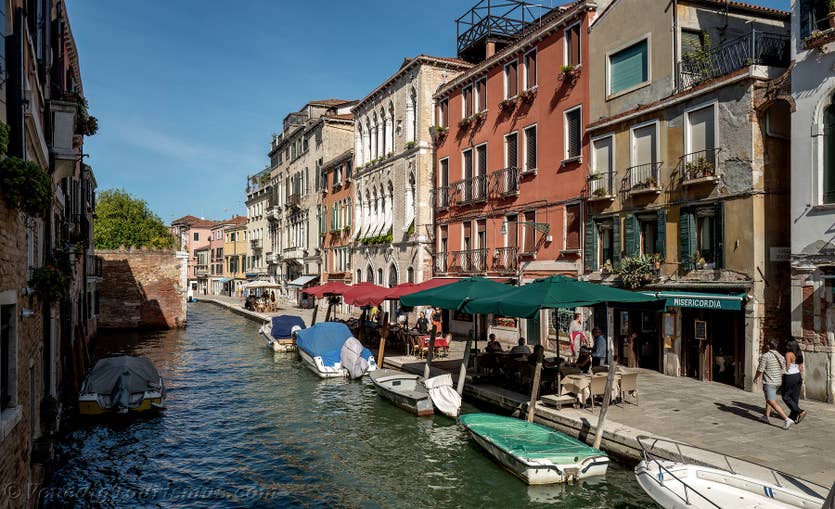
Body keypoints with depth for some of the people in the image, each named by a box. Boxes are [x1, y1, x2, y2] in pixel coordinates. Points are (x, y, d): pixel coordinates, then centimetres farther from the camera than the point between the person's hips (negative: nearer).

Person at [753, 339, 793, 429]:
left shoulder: (765, 356, -16)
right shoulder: (781, 357, 3)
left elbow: (760, 370, -13)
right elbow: (783, 371, 7)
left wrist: (755, 378, 6)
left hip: (768, 383, -8)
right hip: (777, 382, 8)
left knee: (772, 402, -7)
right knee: (769, 399, 24)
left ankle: (787, 419, -17)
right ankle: (766, 416, 34)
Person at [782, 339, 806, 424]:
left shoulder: (788, 354, -16)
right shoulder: (799, 355, 7)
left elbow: (787, 367, -17)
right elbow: (801, 368, 11)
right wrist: (801, 378, 18)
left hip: (790, 377, -8)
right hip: (798, 376, 8)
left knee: (786, 397, 4)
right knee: (795, 397, 11)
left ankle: (800, 412, -7)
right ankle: (793, 417, 17)